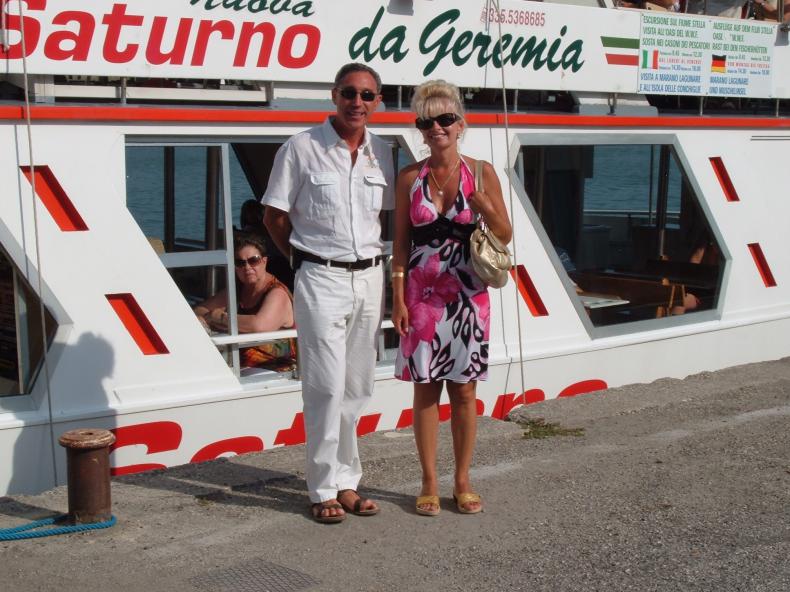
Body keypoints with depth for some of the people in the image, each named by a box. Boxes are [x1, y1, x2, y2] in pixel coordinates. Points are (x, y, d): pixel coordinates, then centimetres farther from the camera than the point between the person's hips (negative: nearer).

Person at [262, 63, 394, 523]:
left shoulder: (383, 153, 7)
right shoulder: (301, 149, -6)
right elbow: (274, 217, 0)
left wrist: (370, 258, 8)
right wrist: (306, 258, 4)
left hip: (370, 279, 5)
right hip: (322, 281, -5)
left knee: (358, 387, 10)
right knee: (326, 388, -4)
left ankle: (348, 483, 21)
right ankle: (325, 489, 6)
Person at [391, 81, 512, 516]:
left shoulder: (481, 173, 1)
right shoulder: (410, 178, 2)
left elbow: (505, 236, 4)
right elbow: (400, 241, 3)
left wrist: (485, 209, -16)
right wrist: (398, 297, -4)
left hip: (467, 295, 0)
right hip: (422, 295, 0)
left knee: (464, 390, 5)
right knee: (426, 388, 4)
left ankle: (463, 482, 17)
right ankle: (430, 484, 15)